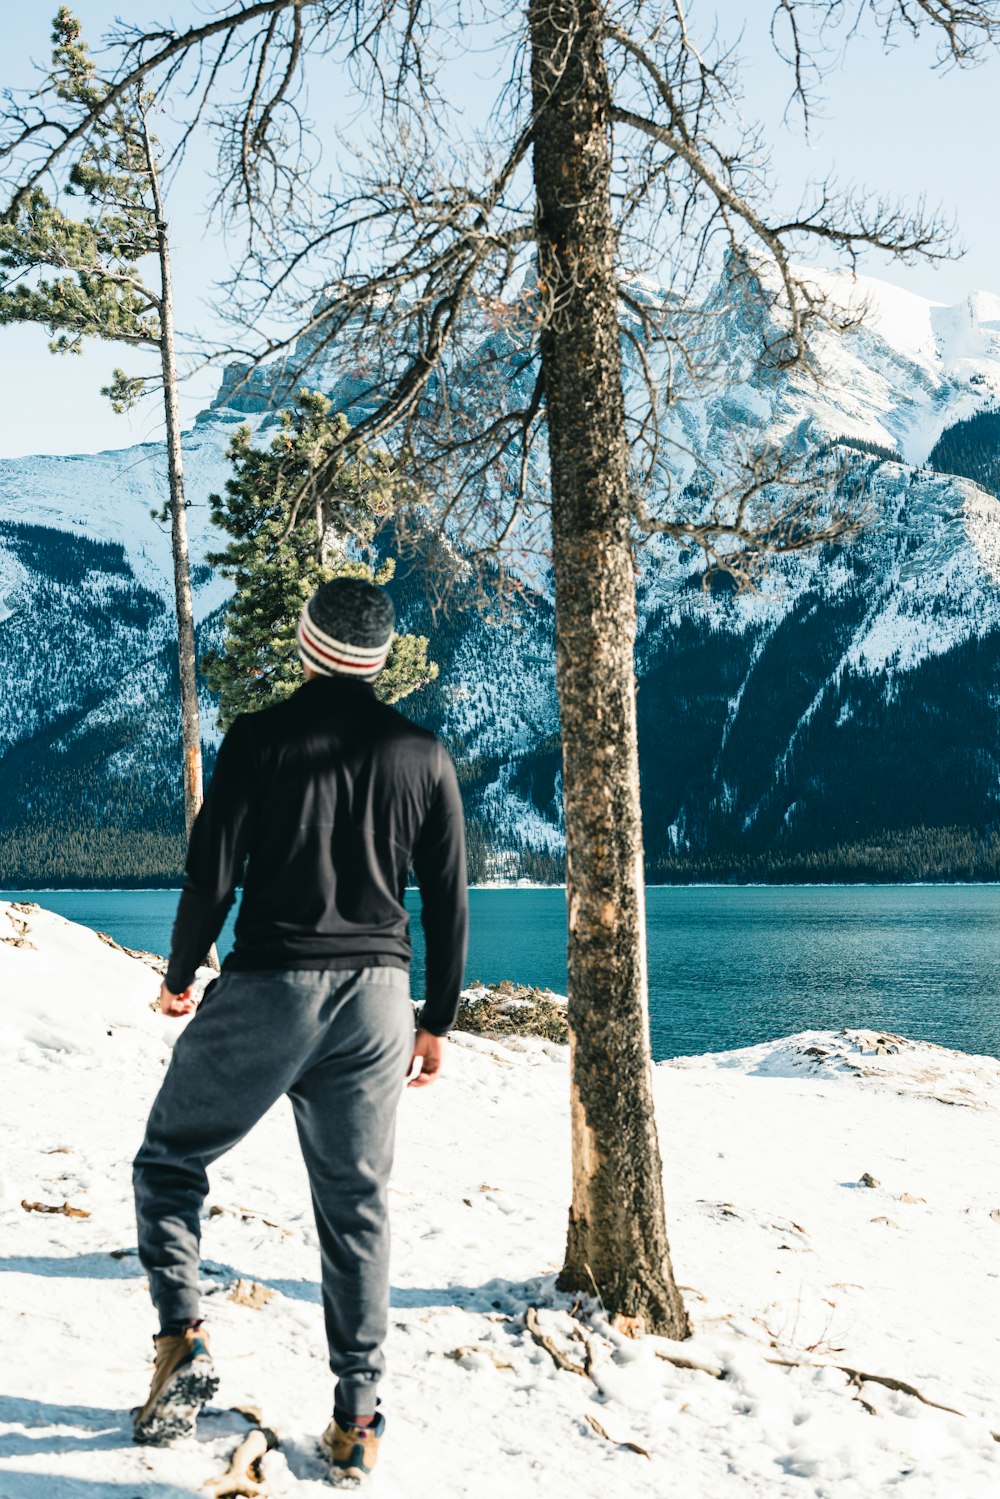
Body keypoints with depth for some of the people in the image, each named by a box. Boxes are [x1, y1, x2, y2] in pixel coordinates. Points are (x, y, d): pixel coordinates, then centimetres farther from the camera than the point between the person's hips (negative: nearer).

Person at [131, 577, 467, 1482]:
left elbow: (212, 872, -6)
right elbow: (449, 904, 6)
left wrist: (180, 974, 10)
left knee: (170, 1160, 16)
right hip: (377, 999, 3)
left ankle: (183, 1335, 2)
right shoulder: (425, 757, 5)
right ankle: (358, 1417, 15)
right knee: (357, 1205, 11)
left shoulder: (261, 738, -4)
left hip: (268, 987, -3)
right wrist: (438, 1020, 15)